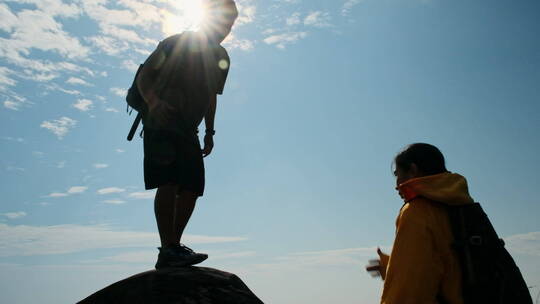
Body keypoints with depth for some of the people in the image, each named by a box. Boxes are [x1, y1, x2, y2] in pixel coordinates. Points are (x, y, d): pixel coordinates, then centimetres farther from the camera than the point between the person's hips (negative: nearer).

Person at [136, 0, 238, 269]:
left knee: (192, 188, -3)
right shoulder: (176, 44, -3)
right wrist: (153, 102, -24)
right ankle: (168, 250, -19)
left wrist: (209, 132, 18)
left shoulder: (221, 58, 15)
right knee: (168, 184, -19)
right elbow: (144, 77, -4)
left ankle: (174, 247, 4)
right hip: (161, 125, -6)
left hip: (188, 130, 6)